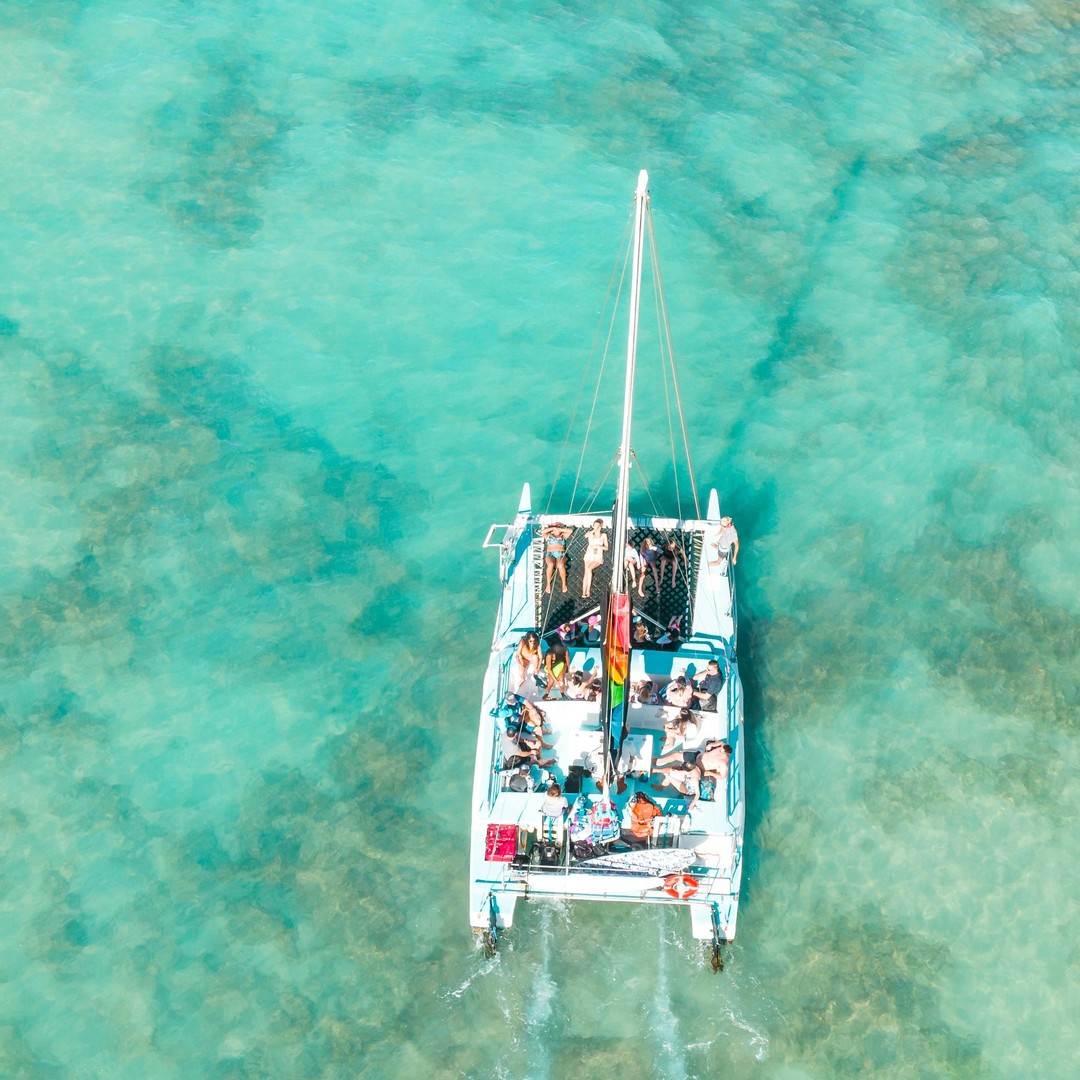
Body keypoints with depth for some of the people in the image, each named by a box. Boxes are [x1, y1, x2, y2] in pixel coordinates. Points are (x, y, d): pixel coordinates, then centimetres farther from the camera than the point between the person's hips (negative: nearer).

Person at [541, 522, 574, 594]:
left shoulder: (563, 536, 23)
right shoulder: (549, 536, 22)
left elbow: (570, 530, 9)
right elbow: (542, 532, 3)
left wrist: (560, 529, 12)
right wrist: (553, 528, 8)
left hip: (561, 555, 0)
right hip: (550, 554, 0)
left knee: (560, 566, -36)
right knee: (551, 564, -37)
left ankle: (564, 584, -22)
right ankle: (548, 584, -27)